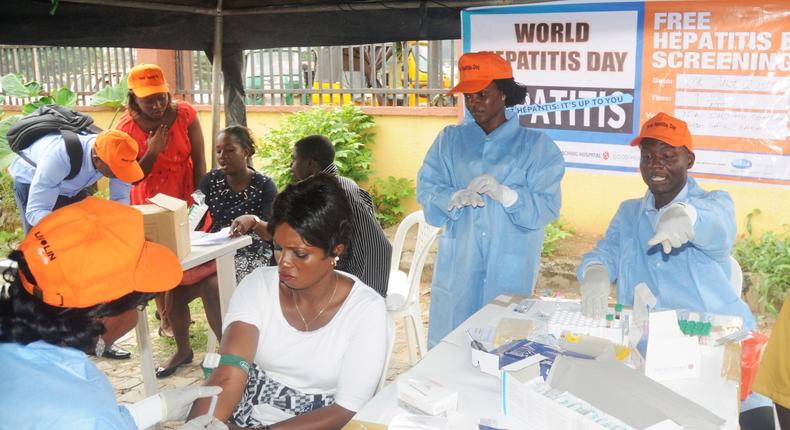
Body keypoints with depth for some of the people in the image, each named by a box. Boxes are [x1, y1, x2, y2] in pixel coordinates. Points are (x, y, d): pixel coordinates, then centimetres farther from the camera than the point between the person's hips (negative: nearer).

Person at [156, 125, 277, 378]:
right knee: (173, 285, -19)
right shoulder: (212, 180, 4)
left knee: (211, 286, -32)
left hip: (250, 254, -5)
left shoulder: (264, 187, -9)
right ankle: (183, 350, 7)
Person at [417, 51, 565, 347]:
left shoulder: (537, 146, 2)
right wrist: (456, 198, -20)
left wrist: (504, 194, -24)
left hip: (509, 270, -2)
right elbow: (426, 193, 1)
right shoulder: (449, 140, 9)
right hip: (457, 267, 2)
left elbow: (546, 208, -7)